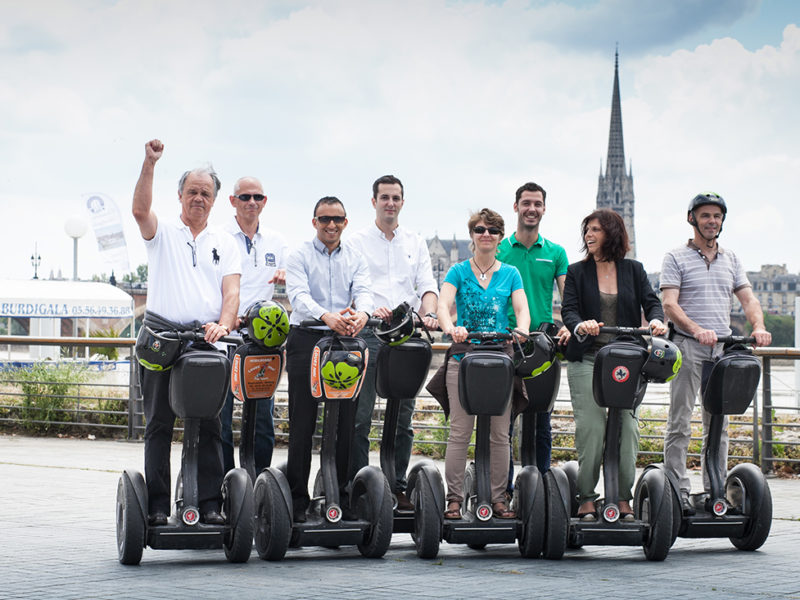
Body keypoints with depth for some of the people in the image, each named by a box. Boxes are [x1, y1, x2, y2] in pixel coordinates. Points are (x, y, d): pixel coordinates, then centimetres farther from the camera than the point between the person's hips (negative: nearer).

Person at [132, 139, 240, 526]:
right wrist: (149, 164, -18)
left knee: (209, 425, -1)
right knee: (158, 423, -1)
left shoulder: (224, 243, 17)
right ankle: (157, 505, 1)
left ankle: (210, 504, 1)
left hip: (207, 337, 1)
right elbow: (140, 210, -10)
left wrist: (223, 324, -13)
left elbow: (231, 291, 5)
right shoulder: (162, 234, 12)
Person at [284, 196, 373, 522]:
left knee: (344, 419, 3)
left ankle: (339, 493, 10)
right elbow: (299, 294, -13)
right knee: (302, 420, -2)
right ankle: (297, 498, 2)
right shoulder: (300, 256, 3)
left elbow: (363, 290, -4)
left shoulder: (355, 258, 13)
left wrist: (361, 313, -28)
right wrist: (326, 315, -33)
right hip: (306, 339, -3)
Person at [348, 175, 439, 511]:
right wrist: (370, 308, -24)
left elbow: (427, 285, 9)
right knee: (360, 415, -6)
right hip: (369, 333, -3)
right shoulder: (358, 242, 7)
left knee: (403, 416, 5)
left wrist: (428, 313, -12)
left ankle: (398, 486, 11)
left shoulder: (416, 243, 16)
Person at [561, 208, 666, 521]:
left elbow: (651, 301, 4)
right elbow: (568, 309, -2)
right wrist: (580, 325, -25)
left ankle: (624, 498, 5)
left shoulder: (633, 270, 13)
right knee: (591, 426, -10)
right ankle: (586, 498, -1)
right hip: (586, 358, -1)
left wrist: (656, 320, -20)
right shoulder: (577, 272, 8)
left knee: (627, 424, -4)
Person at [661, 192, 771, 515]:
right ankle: (678, 489, -2)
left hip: (723, 347, 5)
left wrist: (759, 326, -12)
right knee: (680, 421, -5)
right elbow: (669, 304, -8)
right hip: (687, 346, -4)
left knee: (718, 423, 6)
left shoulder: (731, 260, 16)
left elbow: (748, 298, 10)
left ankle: (715, 489, 11)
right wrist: (696, 330, -25)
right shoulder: (676, 258, 2)